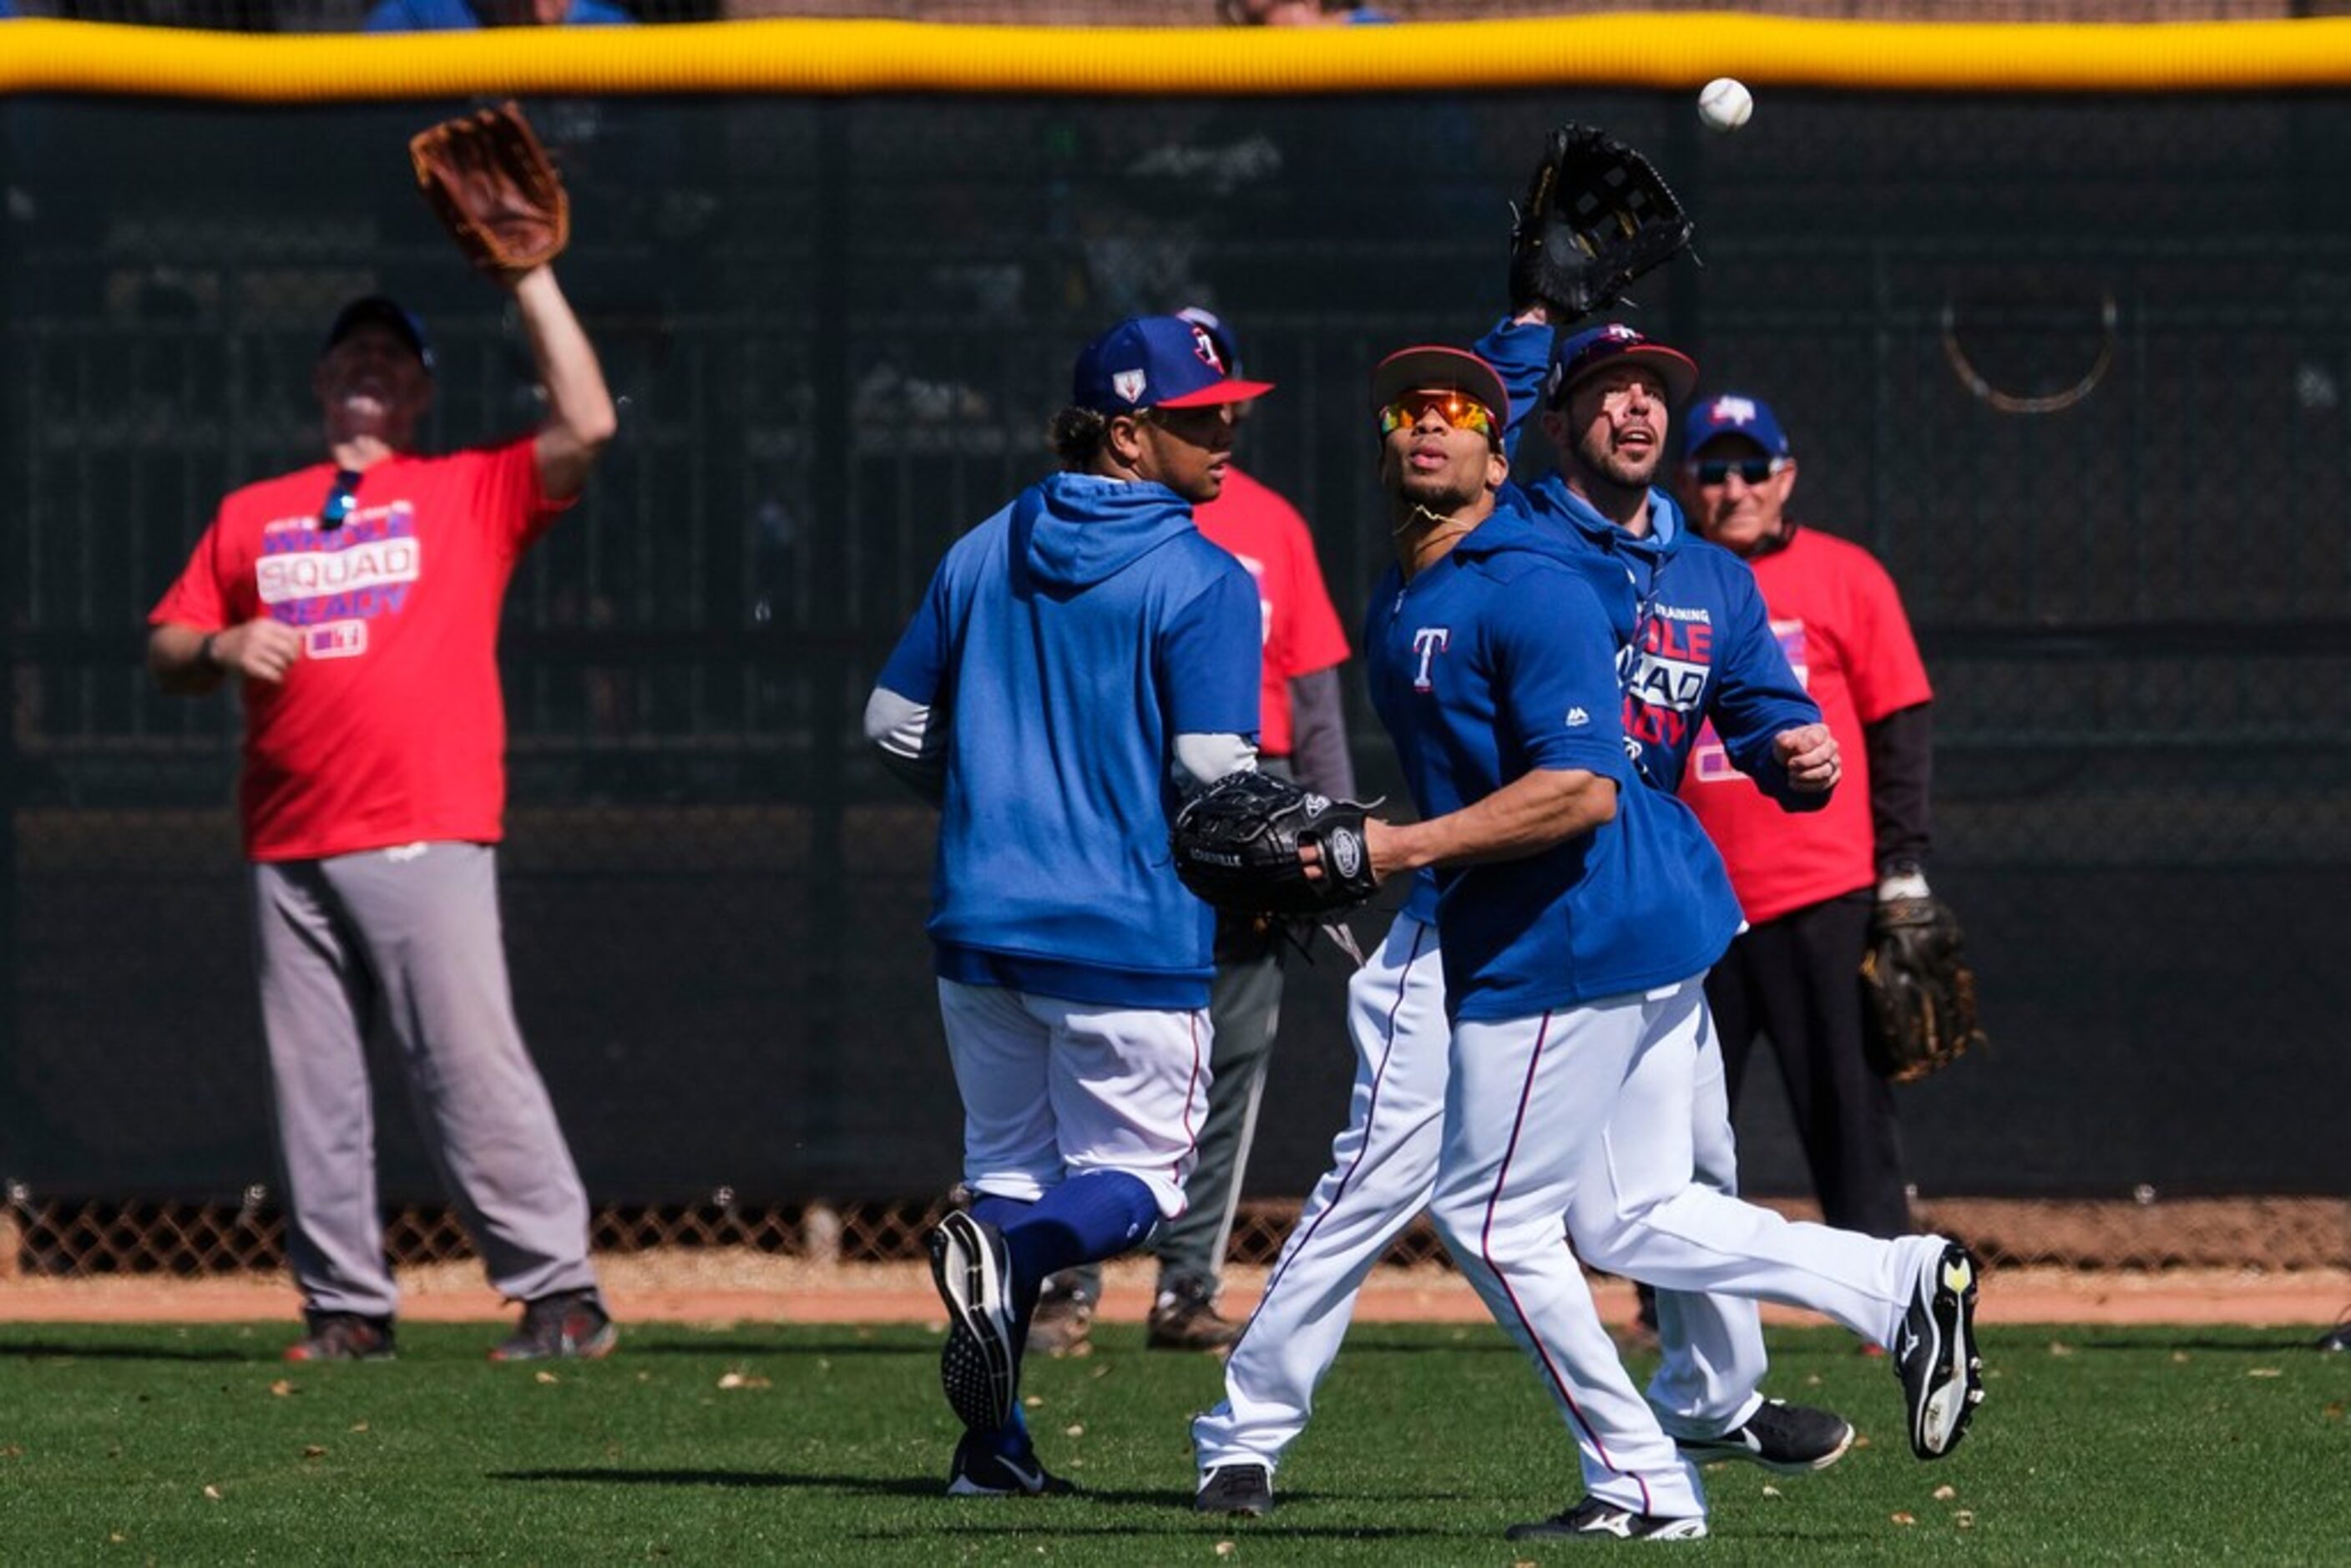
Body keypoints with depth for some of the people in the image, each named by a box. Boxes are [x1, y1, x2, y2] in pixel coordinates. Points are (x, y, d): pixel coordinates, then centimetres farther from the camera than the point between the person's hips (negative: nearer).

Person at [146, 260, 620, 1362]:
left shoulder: (472, 491, 11)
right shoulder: (252, 515, 21)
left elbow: (586, 424, -4)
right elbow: (168, 651, 19)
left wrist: (528, 277, -1)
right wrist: (221, 650, -4)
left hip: (425, 837, -4)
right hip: (287, 847, 4)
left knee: (470, 1065, -12)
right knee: (312, 1086, 2)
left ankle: (561, 1292, -11)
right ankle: (347, 1305, 7)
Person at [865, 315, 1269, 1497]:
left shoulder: (981, 555, 8)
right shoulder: (1202, 582, -10)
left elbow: (893, 723, 13)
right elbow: (1213, 773, -17)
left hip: (978, 917, 6)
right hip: (1129, 934, -6)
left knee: (1008, 1165, 16)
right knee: (1136, 1177, 6)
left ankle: (991, 1444, 9)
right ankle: (1009, 1257, -27)